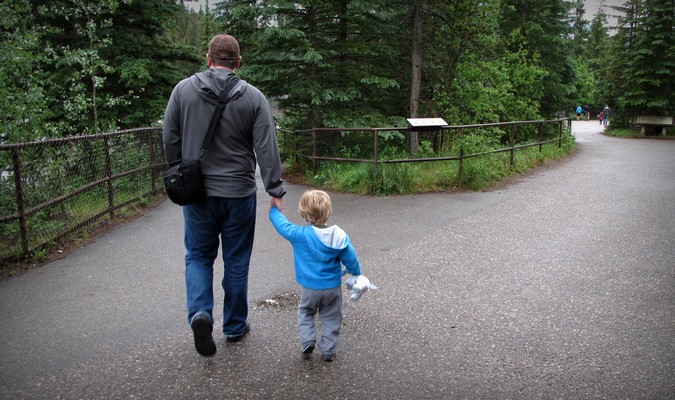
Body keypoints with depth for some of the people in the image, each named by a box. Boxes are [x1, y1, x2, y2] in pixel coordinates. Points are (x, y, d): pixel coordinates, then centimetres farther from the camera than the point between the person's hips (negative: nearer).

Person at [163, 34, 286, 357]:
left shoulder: (183, 90, -2)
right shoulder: (253, 97, -6)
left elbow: (170, 140, 2)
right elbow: (267, 149, -10)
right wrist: (275, 191, -7)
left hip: (196, 193, 1)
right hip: (239, 194, 0)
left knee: (198, 256, 17)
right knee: (236, 262, 13)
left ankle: (200, 312, -4)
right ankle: (235, 326, 25)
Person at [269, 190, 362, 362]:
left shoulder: (299, 235, -20)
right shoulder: (340, 236, -14)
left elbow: (282, 224, -4)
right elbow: (351, 260, -4)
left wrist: (273, 210, 15)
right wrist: (356, 273, 16)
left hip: (310, 288, -1)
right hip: (333, 287, 1)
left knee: (305, 313, 22)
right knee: (331, 318, 16)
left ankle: (307, 341, 8)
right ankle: (328, 350, 20)